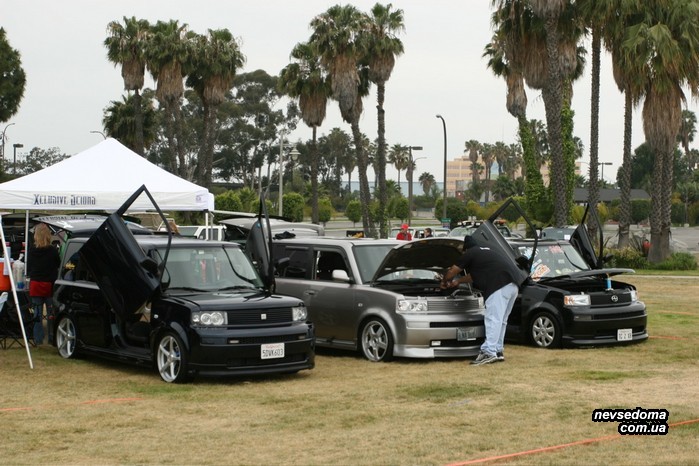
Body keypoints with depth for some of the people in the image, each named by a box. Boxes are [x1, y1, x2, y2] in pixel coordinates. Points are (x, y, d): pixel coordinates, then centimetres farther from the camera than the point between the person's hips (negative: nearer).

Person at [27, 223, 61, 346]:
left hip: (35, 285, 1)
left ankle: (38, 339, 7)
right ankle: (52, 338, 7)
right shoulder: (53, 251, -9)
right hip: (49, 285, -1)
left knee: (37, 313, 8)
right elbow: (58, 266, 0)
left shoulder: (32, 251, -6)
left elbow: (28, 268, 3)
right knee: (51, 313, 7)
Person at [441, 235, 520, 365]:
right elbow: (475, 275, 46)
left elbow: (452, 271, 18)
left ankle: (488, 352, -16)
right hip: (512, 286, 9)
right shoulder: (486, 251, 33)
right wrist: (458, 281, 56)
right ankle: (498, 351, 18)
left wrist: (444, 281, 38)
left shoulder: (470, 254, 6)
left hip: (499, 287, -9)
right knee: (500, 321, 15)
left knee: (493, 319, -11)